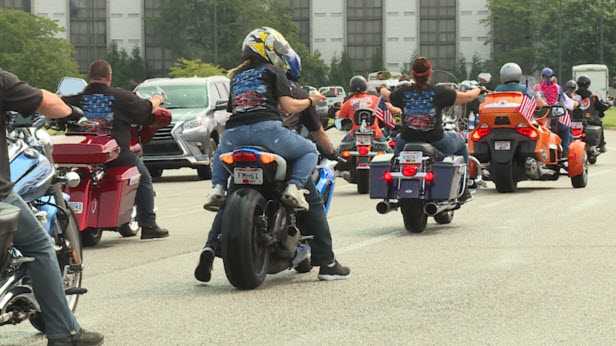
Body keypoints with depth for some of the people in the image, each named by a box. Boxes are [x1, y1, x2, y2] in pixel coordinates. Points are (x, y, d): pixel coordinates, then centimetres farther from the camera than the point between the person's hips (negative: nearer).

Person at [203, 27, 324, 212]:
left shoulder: (236, 75, 27)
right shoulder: (273, 72, 11)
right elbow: (289, 106, 2)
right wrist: (310, 100, 19)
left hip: (234, 132, 5)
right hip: (266, 128, -5)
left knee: (220, 155, 36)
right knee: (309, 151, 13)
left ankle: (218, 187, 9)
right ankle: (294, 186, -11)